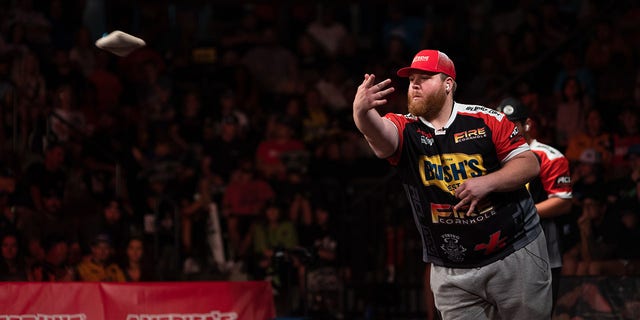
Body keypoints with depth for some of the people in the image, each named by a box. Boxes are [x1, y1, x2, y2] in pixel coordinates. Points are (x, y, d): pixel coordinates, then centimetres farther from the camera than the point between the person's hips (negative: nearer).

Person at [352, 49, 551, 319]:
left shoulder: (487, 120, -4)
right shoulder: (404, 129, -2)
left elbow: (530, 165, -3)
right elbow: (378, 132, -25)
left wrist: (487, 183, -20)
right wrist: (362, 111, -49)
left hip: (515, 256, -1)